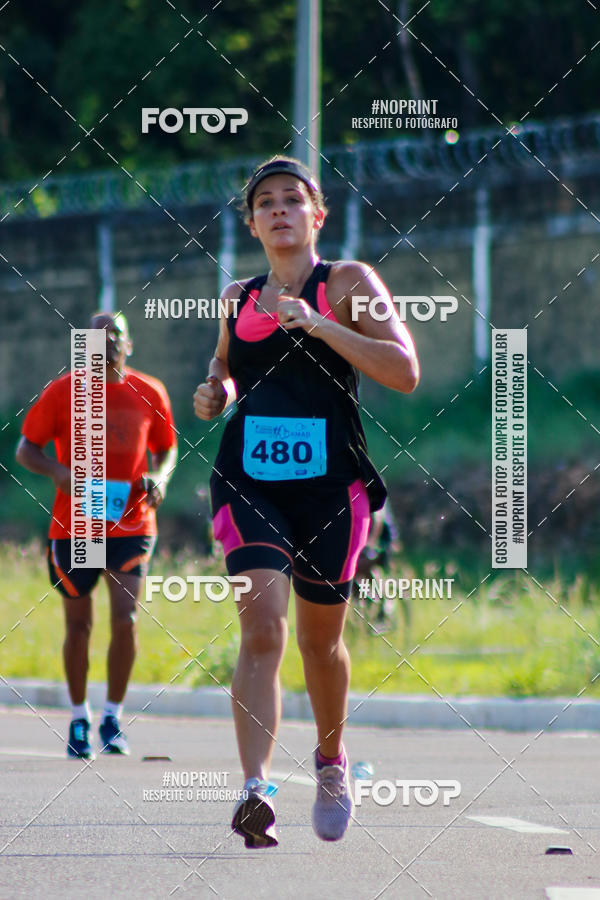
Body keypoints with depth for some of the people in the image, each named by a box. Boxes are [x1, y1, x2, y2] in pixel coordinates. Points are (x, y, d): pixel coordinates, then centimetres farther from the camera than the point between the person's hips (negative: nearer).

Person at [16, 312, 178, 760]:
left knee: (126, 618, -13)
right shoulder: (62, 392, -2)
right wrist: (58, 471, -18)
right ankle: (80, 719, 24)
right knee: (79, 625, 7)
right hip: (74, 525, 0)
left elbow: (167, 449, 15)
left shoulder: (149, 394, 3)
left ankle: (113, 718, 1)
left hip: (131, 525, 0)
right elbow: (26, 449, 2)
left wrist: (159, 477, -7)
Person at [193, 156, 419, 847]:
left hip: (329, 482, -1)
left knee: (320, 639, 14)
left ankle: (331, 760, 42)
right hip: (250, 481, 1)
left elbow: (405, 372, -12)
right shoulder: (237, 297, 12)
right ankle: (255, 791, -28)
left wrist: (318, 324, -19)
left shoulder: (348, 283, 0)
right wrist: (216, 390, 9)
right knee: (261, 629, -18)